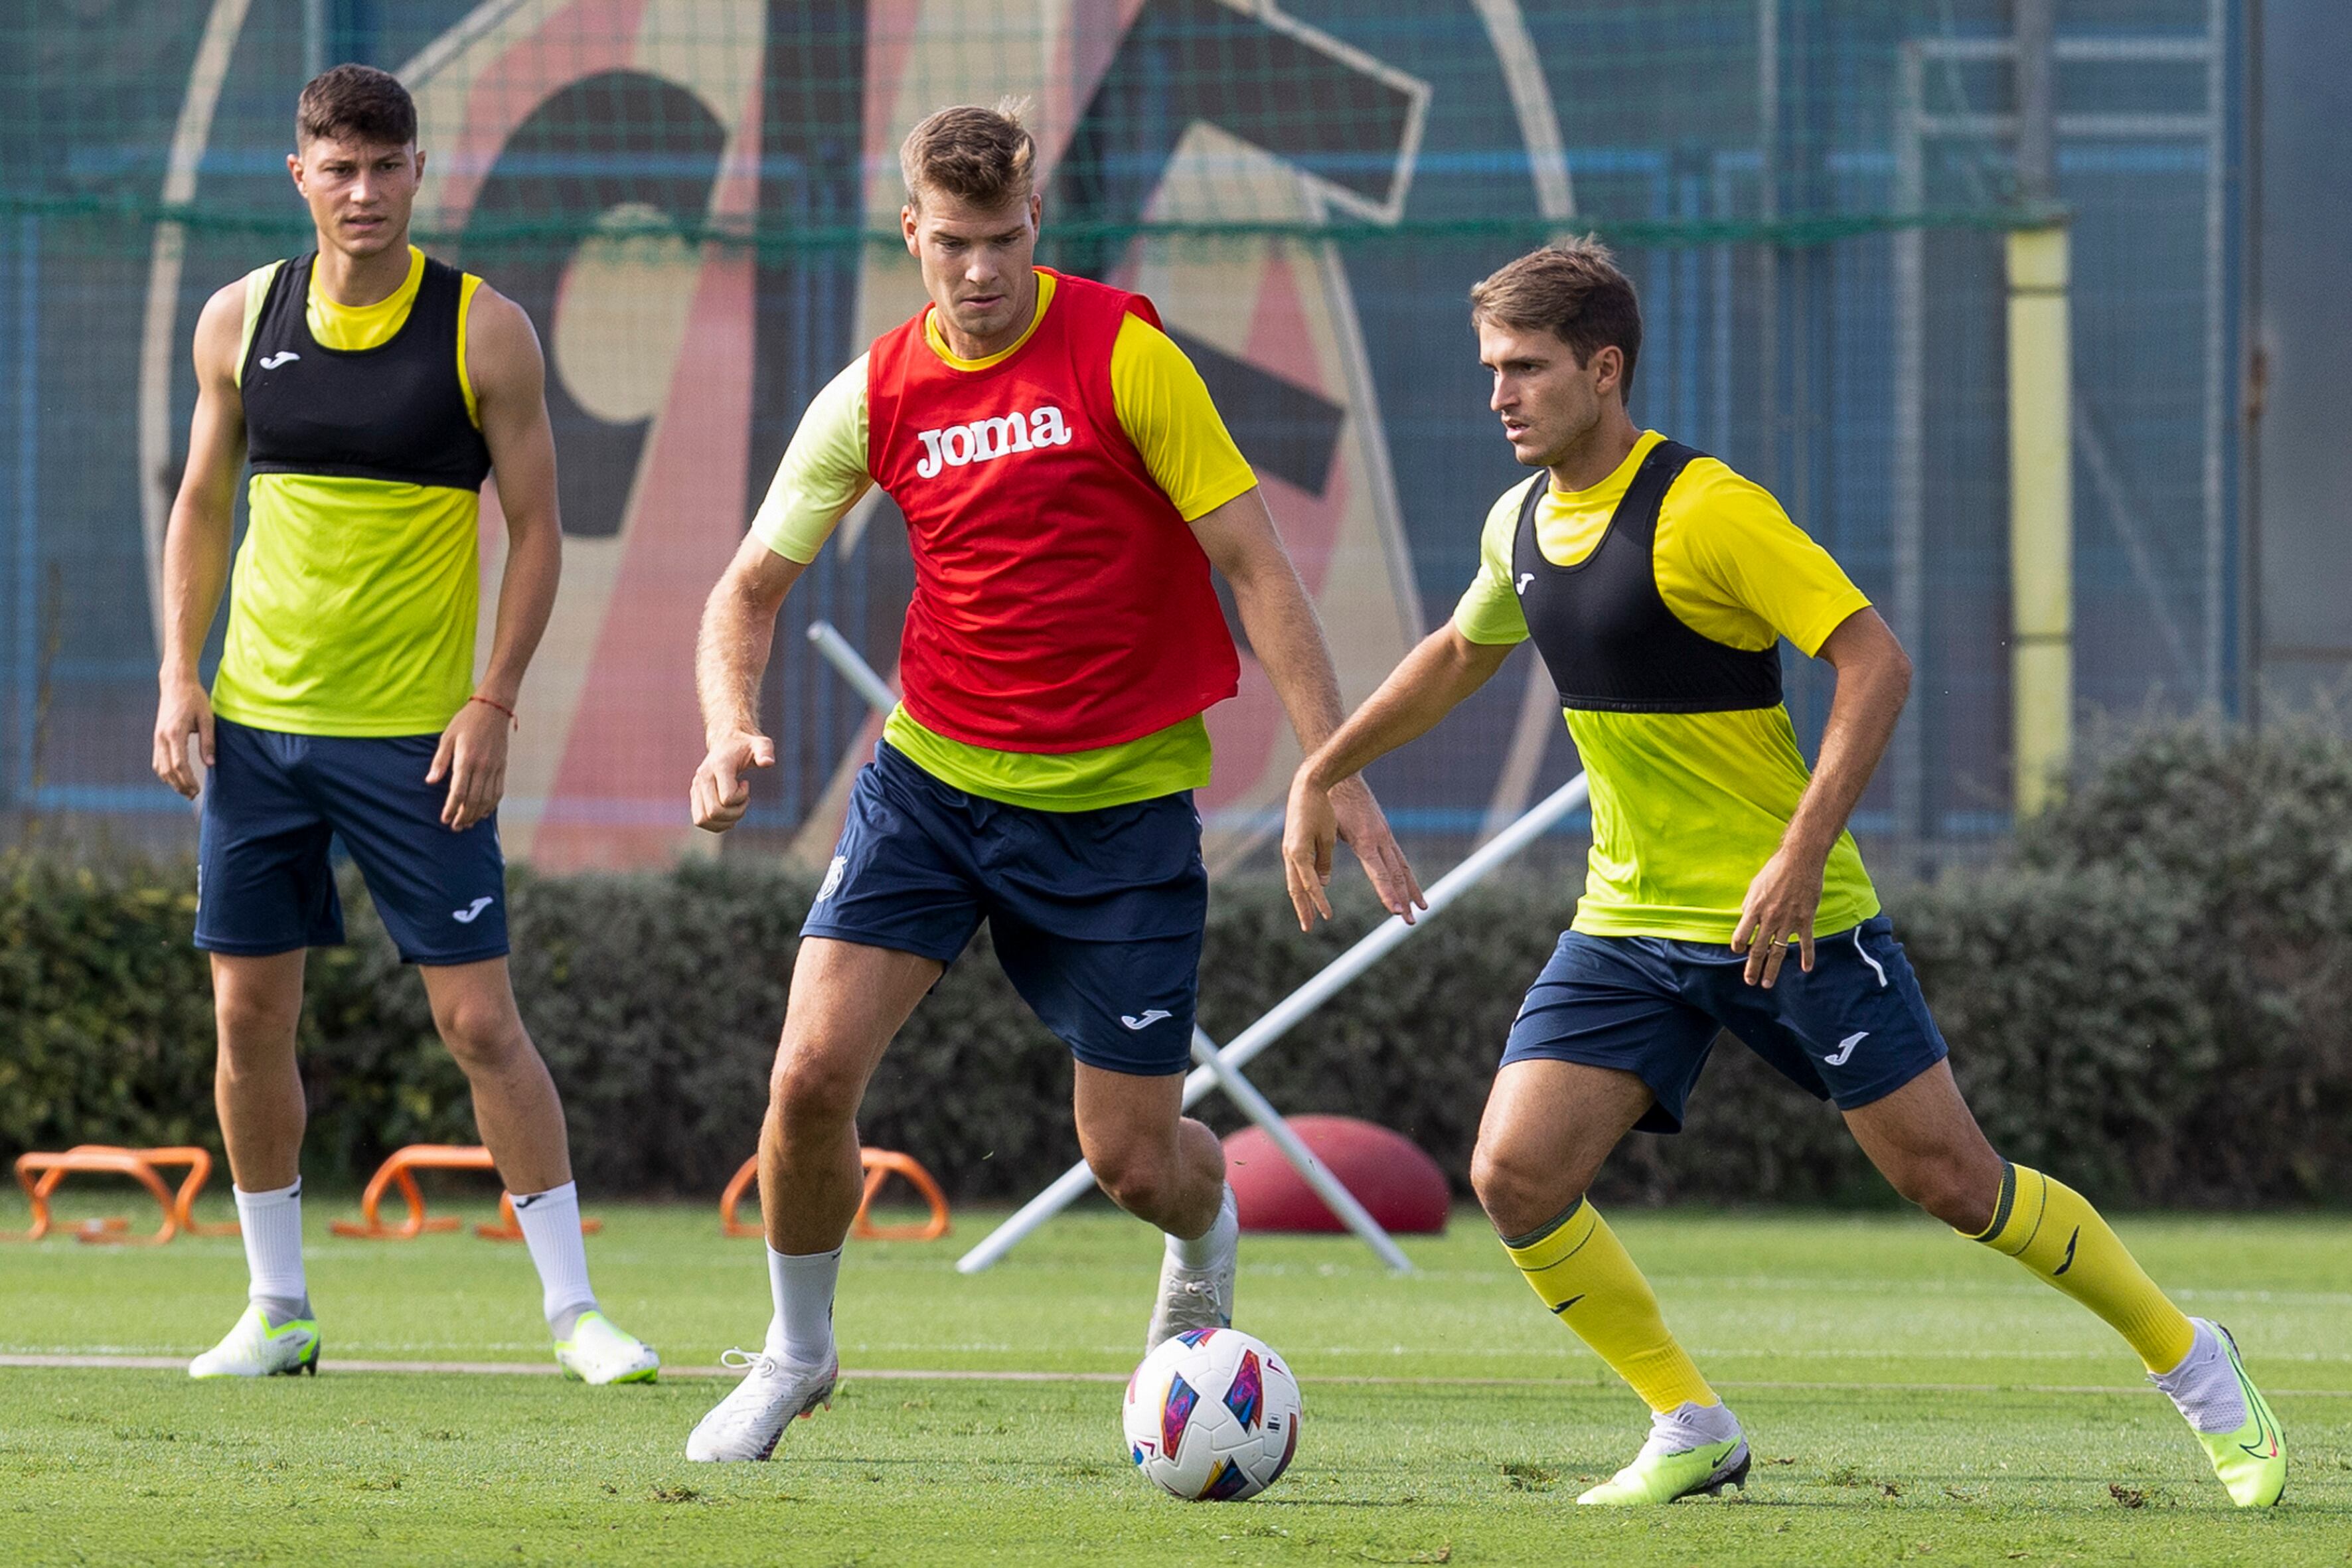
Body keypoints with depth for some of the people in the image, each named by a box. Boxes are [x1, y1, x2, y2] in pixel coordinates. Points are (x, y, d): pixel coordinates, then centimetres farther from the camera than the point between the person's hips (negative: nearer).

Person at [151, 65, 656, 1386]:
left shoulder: (484, 332, -6)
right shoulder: (242, 321, 4)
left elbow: (536, 530, -3)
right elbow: (203, 504, 14)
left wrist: (493, 703, -11)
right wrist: (181, 672, 3)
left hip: (415, 734, -4)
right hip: (257, 722, 4)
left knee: (481, 1019, -6)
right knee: (249, 1011, 4)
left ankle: (573, 1303, 1)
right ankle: (279, 1308, 16)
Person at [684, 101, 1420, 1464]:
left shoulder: (1122, 353, -11)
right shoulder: (875, 398, -1)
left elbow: (1253, 561, -10)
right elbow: (751, 589, 9)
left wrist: (1335, 771, -15)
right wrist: (733, 729, -12)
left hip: (1121, 802, -3)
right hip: (932, 777, 3)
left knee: (1131, 1158, 1)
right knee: (814, 1070, -13)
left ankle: (1206, 1237, 40)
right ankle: (798, 1352, 12)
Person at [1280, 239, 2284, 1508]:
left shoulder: (1704, 510, -19)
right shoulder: (1520, 526, 5)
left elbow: (1877, 663, -22)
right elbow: (1458, 655, 27)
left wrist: (1800, 856, -28)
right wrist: (1321, 775, 24)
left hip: (1787, 916, -7)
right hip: (1630, 919, 7)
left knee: (1948, 1178, -3)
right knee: (1513, 1175, -9)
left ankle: (2189, 1363, 17)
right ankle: (1692, 1430, 6)